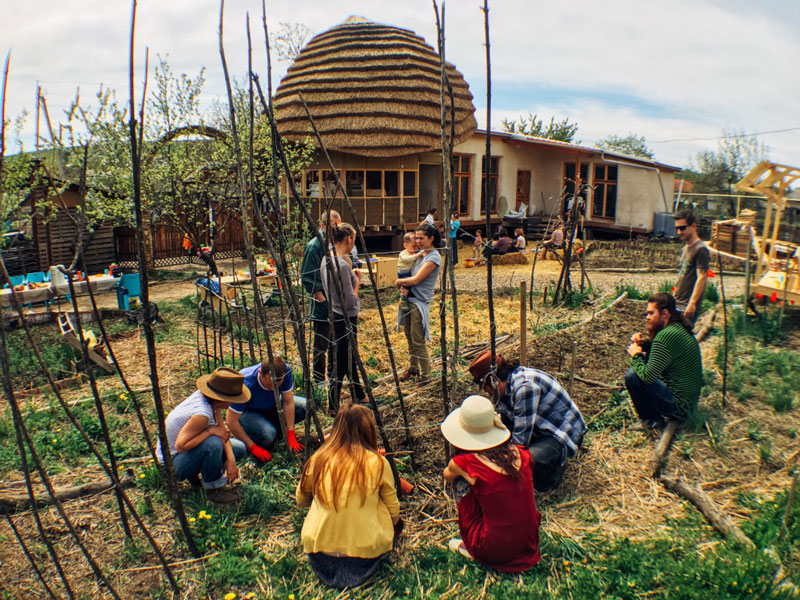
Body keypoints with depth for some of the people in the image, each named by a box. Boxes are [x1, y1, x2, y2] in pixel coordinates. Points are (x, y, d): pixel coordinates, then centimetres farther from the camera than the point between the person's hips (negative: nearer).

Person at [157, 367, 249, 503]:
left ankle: (195, 473, 9)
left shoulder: (207, 398, -10)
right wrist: (210, 431, -33)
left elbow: (222, 430, -5)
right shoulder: (202, 414, -36)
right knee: (213, 443, -37)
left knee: (240, 449, 4)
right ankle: (214, 490, -15)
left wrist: (231, 459, -15)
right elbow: (180, 446, -37)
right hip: (173, 463, -9)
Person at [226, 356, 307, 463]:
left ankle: (275, 428, 4)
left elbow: (288, 402, -17)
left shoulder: (286, 371, -28)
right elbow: (231, 421, -30)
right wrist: (253, 447, -26)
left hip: (270, 406, 5)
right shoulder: (245, 385, -38)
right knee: (268, 434, -35)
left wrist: (290, 437, -18)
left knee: (305, 407, -17)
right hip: (246, 412, -5)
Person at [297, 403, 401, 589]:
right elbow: (394, 514, 0)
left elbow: (301, 500, 11)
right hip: (365, 551, -2)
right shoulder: (378, 463, -11)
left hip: (318, 554, 2)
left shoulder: (318, 460, -5)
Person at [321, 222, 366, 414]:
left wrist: (351, 276, 8)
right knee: (342, 362, 4)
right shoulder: (342, 265, -24)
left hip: (335, 316, 10)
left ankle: (358, 396, 40)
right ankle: (333, 406, 17)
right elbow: (350, 301, -22)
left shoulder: (327, 260, 5)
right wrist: (357, 281, -8)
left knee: (350, 357, 23)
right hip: (345, 319, -10)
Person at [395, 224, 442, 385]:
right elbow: (409, 273, 16)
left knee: (418, 341, -5)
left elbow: (416, 280, -19)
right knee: (409, 336, 17)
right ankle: (413, 368, 32)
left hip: (420, 302, -8)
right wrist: (403, 286, -5)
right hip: (408, 299, 9)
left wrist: (399, 281, -3)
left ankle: (425, 375, 7)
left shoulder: (434, 258, -14)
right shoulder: (420, 253, 12)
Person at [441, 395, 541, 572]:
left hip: (494, 552, -4)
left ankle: (469, 547, 17)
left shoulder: (463, 463, -15)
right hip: (529, 543, 5)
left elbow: (447, 476, 11)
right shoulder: (520, 453, -5)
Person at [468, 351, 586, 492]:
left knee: (530, 461, -34)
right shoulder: (509, 382, -1)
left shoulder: (525, 387, -30)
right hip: (540, 427, 9)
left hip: (565, 432, -9)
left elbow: (521, 436, -27)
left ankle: (556, 462, 0)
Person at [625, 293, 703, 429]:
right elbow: (660, 353, 21)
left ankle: (651, 420, 1)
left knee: (632, 375, -18)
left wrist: (636, 355, -8)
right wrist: (644, 343, 2)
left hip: (679, 406, -10)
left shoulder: (667, 335, -25)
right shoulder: (679, 328, 5)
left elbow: (647, 376, -25)